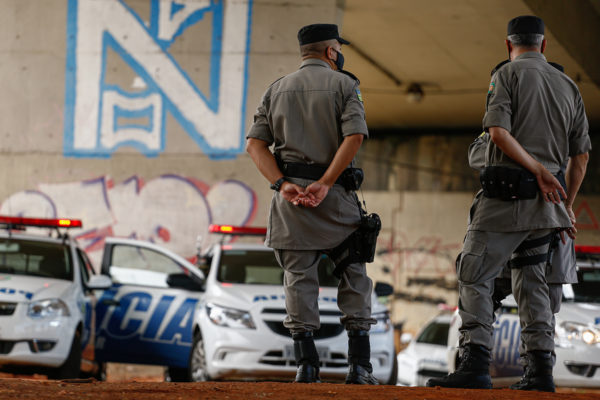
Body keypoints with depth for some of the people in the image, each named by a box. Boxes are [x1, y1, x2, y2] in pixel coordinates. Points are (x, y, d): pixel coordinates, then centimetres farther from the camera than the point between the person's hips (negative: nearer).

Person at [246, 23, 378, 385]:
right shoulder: (343, 84, 3)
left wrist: (282, 185, -6)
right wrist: (325, 184, -15)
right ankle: (360, 364, 1)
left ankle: (307, 364, -2)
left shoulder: (278, 89, 14)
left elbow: (255, 143, 3)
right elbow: (355, 136, -13)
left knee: (299, 276, 5)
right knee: (354, 274, 6)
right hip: (336, 192, -3)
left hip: (290, 192, 3)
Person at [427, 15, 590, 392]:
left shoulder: (508, 74, 0)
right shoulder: (569, 85, 16)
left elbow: (498, 132, -16)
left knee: (475, 276, -6)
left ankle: (475, 363, -19)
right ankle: (541, 370, 7)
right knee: (532, 280, 14)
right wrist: (567, 205, 22)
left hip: (507, 193, -6)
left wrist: (537, 169, -15)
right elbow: (581, 155, 16)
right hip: (546, 202, 6)